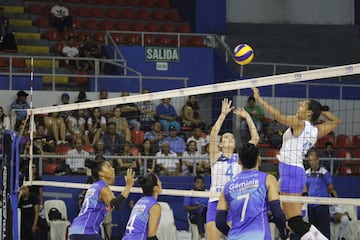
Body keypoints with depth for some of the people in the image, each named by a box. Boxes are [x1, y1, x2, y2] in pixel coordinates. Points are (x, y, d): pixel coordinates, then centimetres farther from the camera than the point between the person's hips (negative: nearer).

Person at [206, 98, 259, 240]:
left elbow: (255, 139, 4)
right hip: (215, 203, -1)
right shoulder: (216, 157, 8)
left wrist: (247, 117, 1)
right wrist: (223, 114, -8)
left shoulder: (239, 158, 11)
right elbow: (213, 135, -6)